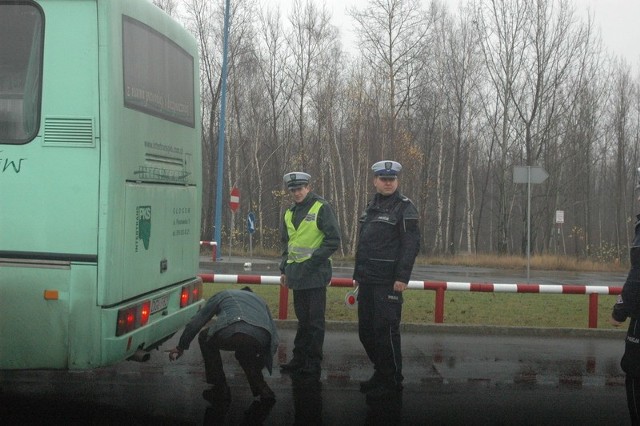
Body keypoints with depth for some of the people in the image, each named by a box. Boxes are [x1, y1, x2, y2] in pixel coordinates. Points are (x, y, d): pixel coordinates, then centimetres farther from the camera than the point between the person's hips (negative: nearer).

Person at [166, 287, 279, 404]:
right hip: (260, 339, 4)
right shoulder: (260, 300, 43)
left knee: (205, 339, 30)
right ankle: (262, 389, 19)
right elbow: (274, 339, 38)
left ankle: (220, 389, 26)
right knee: (245, 353, 40)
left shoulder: (222, 295, 36)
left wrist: (181, 347, 44)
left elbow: (195, 323, 33)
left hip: (230, 333, -3)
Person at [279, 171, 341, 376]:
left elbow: (334, 240, -10)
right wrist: (284, 269, 17)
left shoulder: (321, 208, -7)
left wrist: (314, 259, -15)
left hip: (315, 274, -7)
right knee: (302, 318, 14)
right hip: (297, 274, 7)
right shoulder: (289, 213, 14)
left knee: (315, 320, -1)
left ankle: (313, 363, 4)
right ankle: (299, 358, 21)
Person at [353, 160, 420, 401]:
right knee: (366, 331, 11)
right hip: (367, 281, 8)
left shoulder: (404, 208, -6)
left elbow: (411, 244, -13)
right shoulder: (371, 208, 18)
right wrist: (358, 275, 21)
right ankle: (380, 373, 25)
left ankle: (393, 381, 2)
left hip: (388, 282, -8)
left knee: (386, 331, -7)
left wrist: (402, 277, -19)